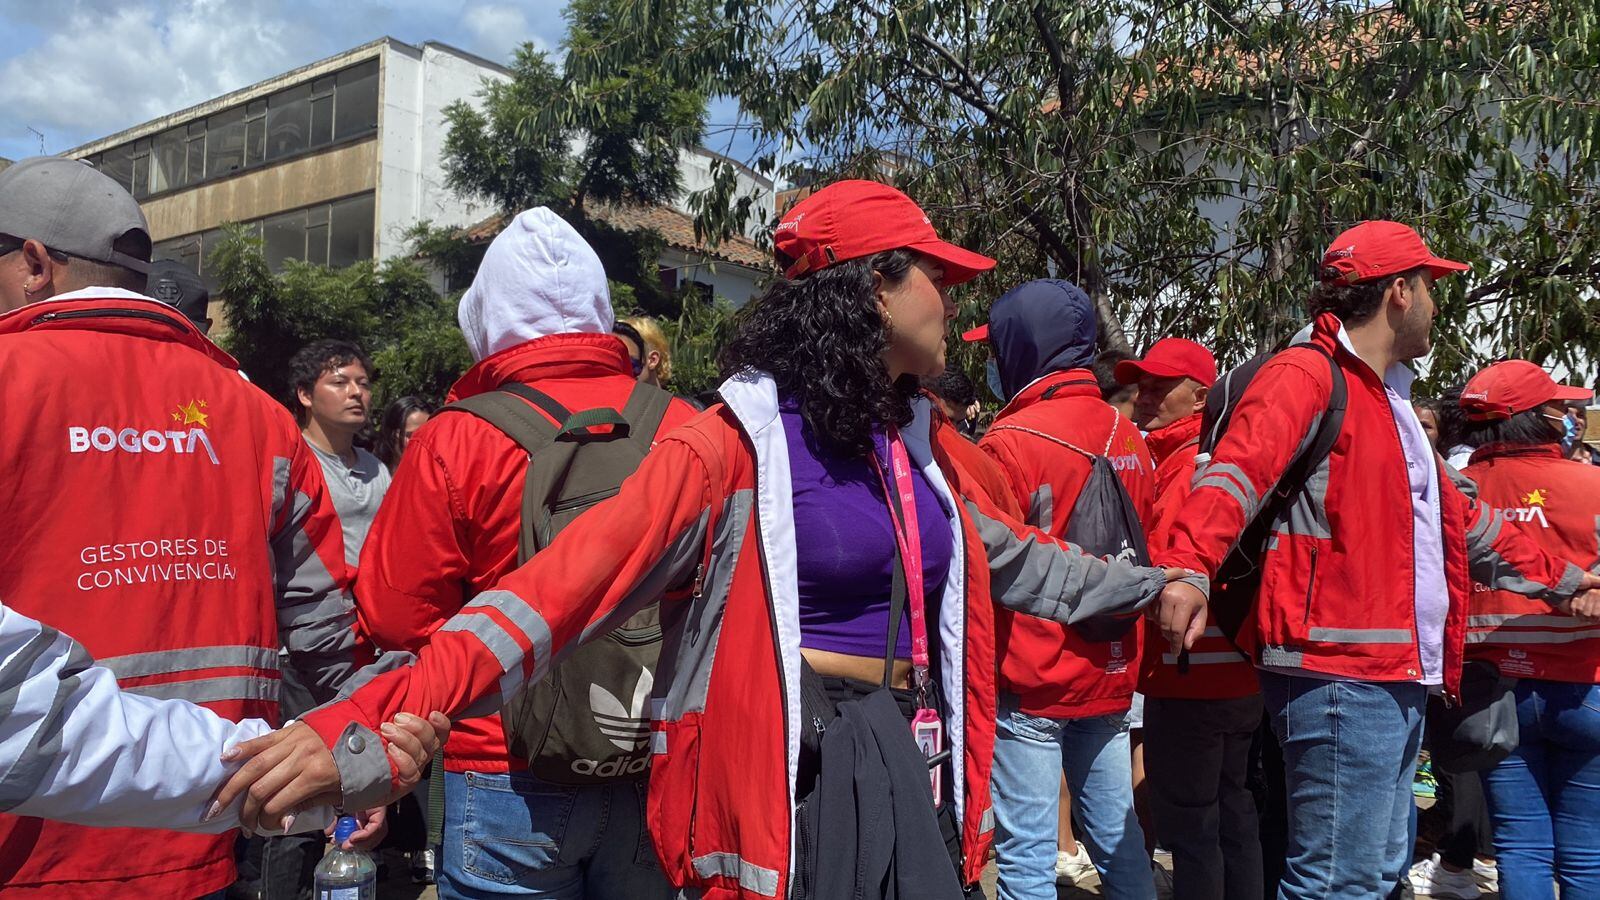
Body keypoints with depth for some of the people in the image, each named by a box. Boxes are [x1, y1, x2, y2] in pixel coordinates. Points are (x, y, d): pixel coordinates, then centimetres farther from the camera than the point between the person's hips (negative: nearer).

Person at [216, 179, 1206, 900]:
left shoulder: (917, 444, 9)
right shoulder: (738, 444, -15)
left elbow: (1012, 556, 24)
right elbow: (566, 585, -24)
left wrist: (1154, 583, 32)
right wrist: (365, 723, -33)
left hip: (914, 768, 7)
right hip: (792, 777, -7)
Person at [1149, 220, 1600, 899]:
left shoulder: (1390, 401, 22)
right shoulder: (1307, 376, -10)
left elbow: (1458, 517, 33)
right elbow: (1238, 469, -28)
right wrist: (1187, 567, -45)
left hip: (1398, 681, 10)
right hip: (1340, 676, -10)